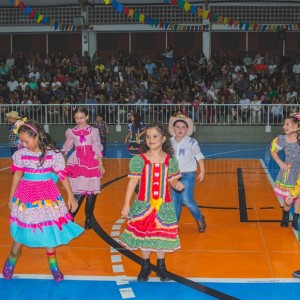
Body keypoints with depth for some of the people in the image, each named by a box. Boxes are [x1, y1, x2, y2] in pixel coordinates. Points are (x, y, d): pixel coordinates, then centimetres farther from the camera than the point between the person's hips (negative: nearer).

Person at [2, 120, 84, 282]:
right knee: (21, 231, 7)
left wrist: (70, 196, -2)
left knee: (49, 230, 7)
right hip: (25, 196, 1)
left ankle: (53, 264, 22)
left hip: (47, 197, -1)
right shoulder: (21, 154, -4)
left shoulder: (53, 154, -11)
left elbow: (62, 175, -5)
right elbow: (17, 176, 6)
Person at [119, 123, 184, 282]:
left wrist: (177, 184, -18)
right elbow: (132, 182, -5)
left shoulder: (170, 160, -3)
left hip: (164, 206, 1)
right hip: (143, 205, -1)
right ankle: (145, 266, 27)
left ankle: (161, 266, 29)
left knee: (162, 236, 10)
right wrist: (126, 204, -6)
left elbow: (172, 180, 7)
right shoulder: (139, 160, -7)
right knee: (143, 235, 9)